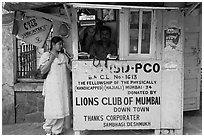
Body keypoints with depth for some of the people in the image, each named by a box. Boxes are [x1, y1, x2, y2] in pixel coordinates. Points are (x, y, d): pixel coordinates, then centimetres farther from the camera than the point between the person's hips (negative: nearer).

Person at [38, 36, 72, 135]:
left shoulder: (63, 56, 15)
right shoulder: (46, 55, 2)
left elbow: (71, 68, 11)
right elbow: (42, 71, -8)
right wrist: (51, 60, -12)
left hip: (63, 86, 5)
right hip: (52, 87, -5)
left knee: (62, 108, 4)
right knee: (53, 109, -5)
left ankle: (57, 131, 15)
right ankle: (48, 129, 16)